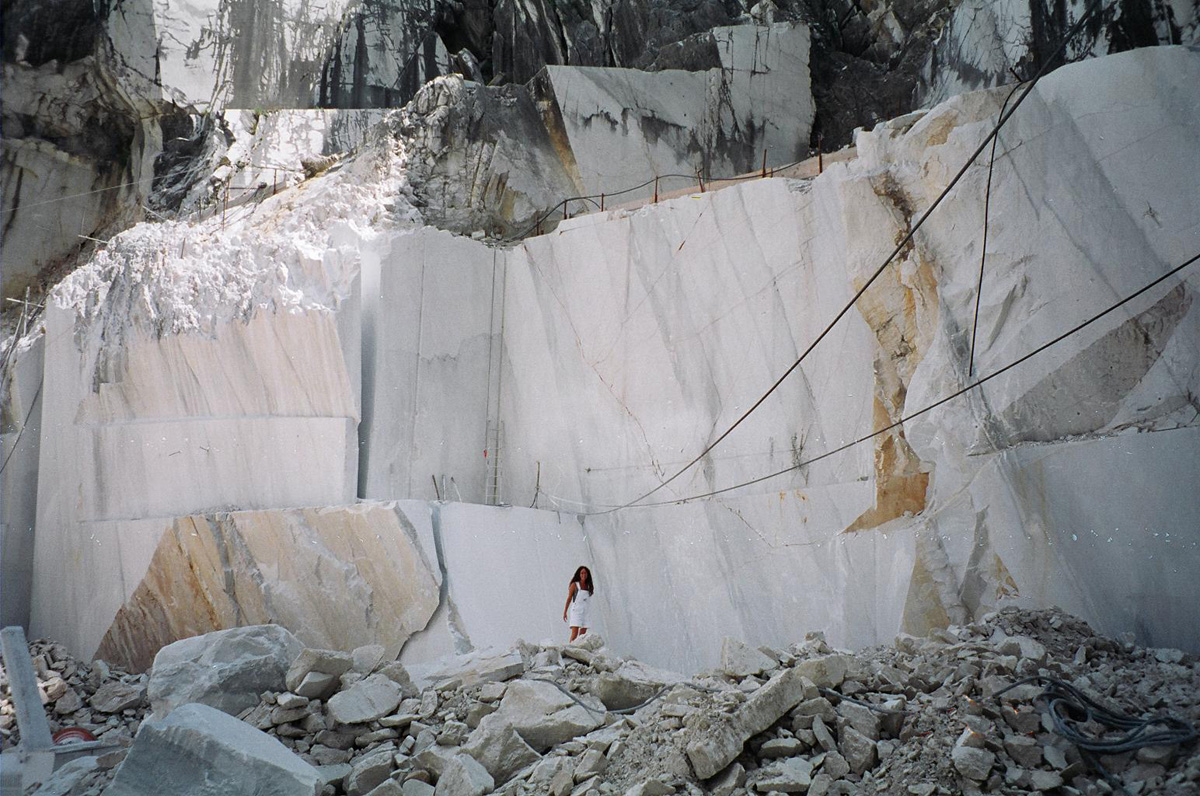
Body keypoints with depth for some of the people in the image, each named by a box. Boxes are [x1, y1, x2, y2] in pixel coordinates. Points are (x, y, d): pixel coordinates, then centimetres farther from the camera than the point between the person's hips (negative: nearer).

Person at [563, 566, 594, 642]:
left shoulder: (589, 586, 11)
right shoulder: (574, 585, -1)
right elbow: (569, 598, 0)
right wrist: (565, 612, -3)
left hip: (586, 613, 5)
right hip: (576, 611, -5)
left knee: (583, 634, 1)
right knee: (575, 633, -15)